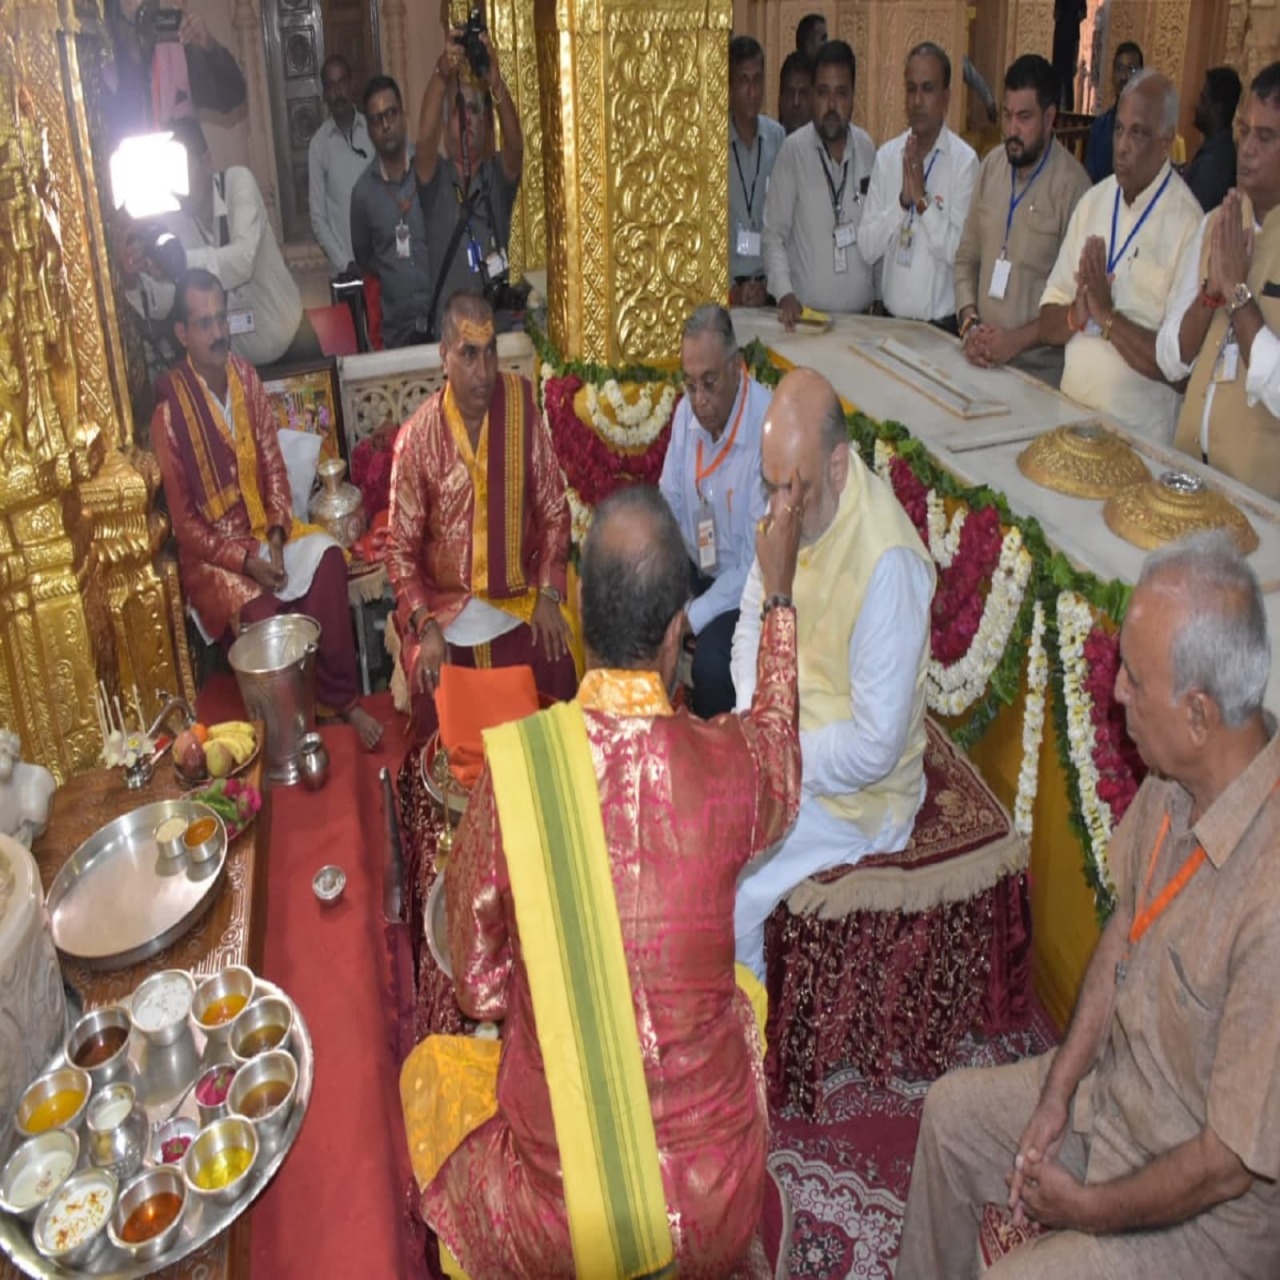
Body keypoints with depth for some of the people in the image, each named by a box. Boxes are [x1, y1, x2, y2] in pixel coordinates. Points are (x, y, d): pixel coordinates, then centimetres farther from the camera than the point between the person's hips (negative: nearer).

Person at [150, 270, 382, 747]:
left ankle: (340, 696, -17)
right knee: (262, 616, -31)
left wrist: (277, 533, -10)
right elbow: (184, 522, -12)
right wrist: (245, 560, -21)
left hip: (264, 532, 5)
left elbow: (273, 466, 6)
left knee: (326, 555, -24)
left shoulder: (247, 378, 2)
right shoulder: (171, 411, -15)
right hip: (210, 552, -5)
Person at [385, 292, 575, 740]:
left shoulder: (521, 408, -5)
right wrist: (426, 627, -17)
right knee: (433, 705, -20)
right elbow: (401, 549, -4)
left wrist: (549, 594, -10)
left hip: (518, 599, 1)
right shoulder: (417, 437, -9)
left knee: (554, 678, -20)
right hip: (444, 605, -1)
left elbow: (554, 511, 1)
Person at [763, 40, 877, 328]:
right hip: (808, 314, -3)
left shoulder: (866, 148, 7)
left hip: (862, 314, 3)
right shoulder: (793, 150, -5)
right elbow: (774, 235, -5)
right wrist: (785, 294, -17)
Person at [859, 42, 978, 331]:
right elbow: (867, 249, -1)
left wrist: (923, 200, -18)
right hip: (890, 319, 3)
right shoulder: (886, 155, 5)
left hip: (942, 326, -3)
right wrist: (902, 201, -13)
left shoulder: (964, 160, -6)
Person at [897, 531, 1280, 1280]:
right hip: (1124, 1080, 7)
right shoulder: (1178, 771, -15)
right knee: (953, 1111, 17)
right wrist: (1058, 1090, 0)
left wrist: (1090, 1209, -12)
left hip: (1214, 1207, -7)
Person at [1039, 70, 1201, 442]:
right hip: (1070, 416, 4)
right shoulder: (1092, 201, 10)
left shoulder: (1187, 223, -9)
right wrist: (1077, 314, -8)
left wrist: (1106, 315, -14)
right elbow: (1047, 325, 10)